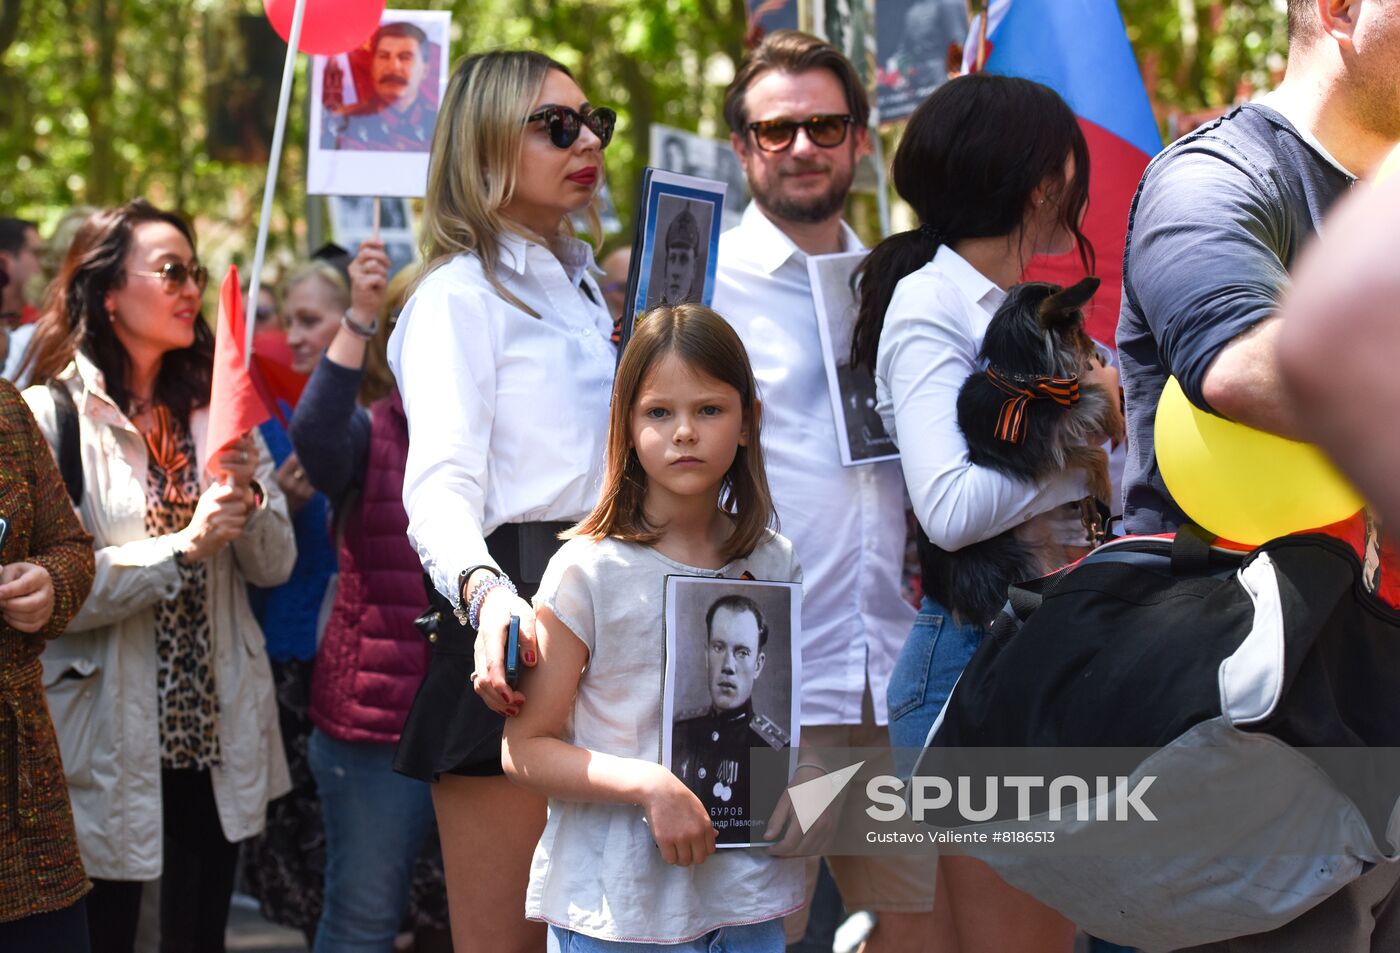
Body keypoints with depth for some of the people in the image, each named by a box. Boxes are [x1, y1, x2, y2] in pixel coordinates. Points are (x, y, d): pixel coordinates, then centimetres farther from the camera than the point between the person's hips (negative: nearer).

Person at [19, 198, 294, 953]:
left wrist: (245, 499, -13)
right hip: (109, 740, -5)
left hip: (216, 728, 5)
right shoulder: (51, 416, -10)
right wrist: (183, 548, -22)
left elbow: (275, 565, 5)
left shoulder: (210, 409, 8)